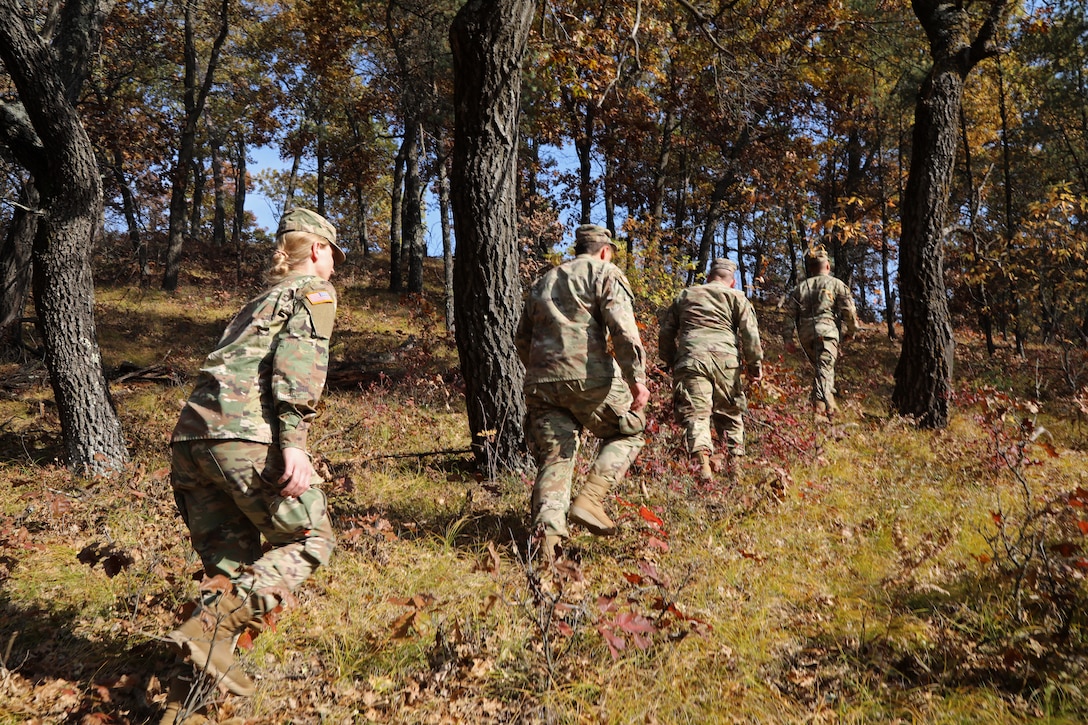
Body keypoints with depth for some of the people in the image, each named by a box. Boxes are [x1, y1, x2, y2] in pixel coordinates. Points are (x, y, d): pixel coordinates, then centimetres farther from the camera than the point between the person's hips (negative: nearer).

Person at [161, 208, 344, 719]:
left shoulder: (261, 300, 32)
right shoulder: (315, 289, 9)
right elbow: (299, 355, -10)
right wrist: (293, 439, -20)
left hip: (189, 437, 8)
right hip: (245, 436, -8)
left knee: (231, 565, 14)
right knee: (310, 540, 6)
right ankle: (211, 627, -12)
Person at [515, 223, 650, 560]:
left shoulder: (544, 281, 27)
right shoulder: (605, 273, 7)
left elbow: (522, 339, 29)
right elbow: (622, 328, -10)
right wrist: (637, 378, -15)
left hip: (540, 382, 5)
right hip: (588, 377, -5)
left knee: (553, 459, 8)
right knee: (628, 432, 15)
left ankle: (548, 533, -8)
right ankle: (590, 499, -2)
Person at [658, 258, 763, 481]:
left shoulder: (684, 296, 23)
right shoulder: (736, 297, 16)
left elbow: (666, 332, 23)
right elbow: (750, 333, 4)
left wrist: (670, 360, 31)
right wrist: (755, 364, 8)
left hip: (690, 359, 0)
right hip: (725, 359, 0)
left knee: (695, 414, -7)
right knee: (730, 413, 14)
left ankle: (702, 461, -26)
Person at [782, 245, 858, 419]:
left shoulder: (800, 288, 17)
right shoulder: (836, 284, 9)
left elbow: (790, 314, 9)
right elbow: (848, 311, 2)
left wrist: (788, 339, 8)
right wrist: (850, 331, 16)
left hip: (805, 334, 4)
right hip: (826, 331, -4)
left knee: (818, 366, 19)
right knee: (825, 367, -13)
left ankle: (820, 399, 11)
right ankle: (822, 399, -31)